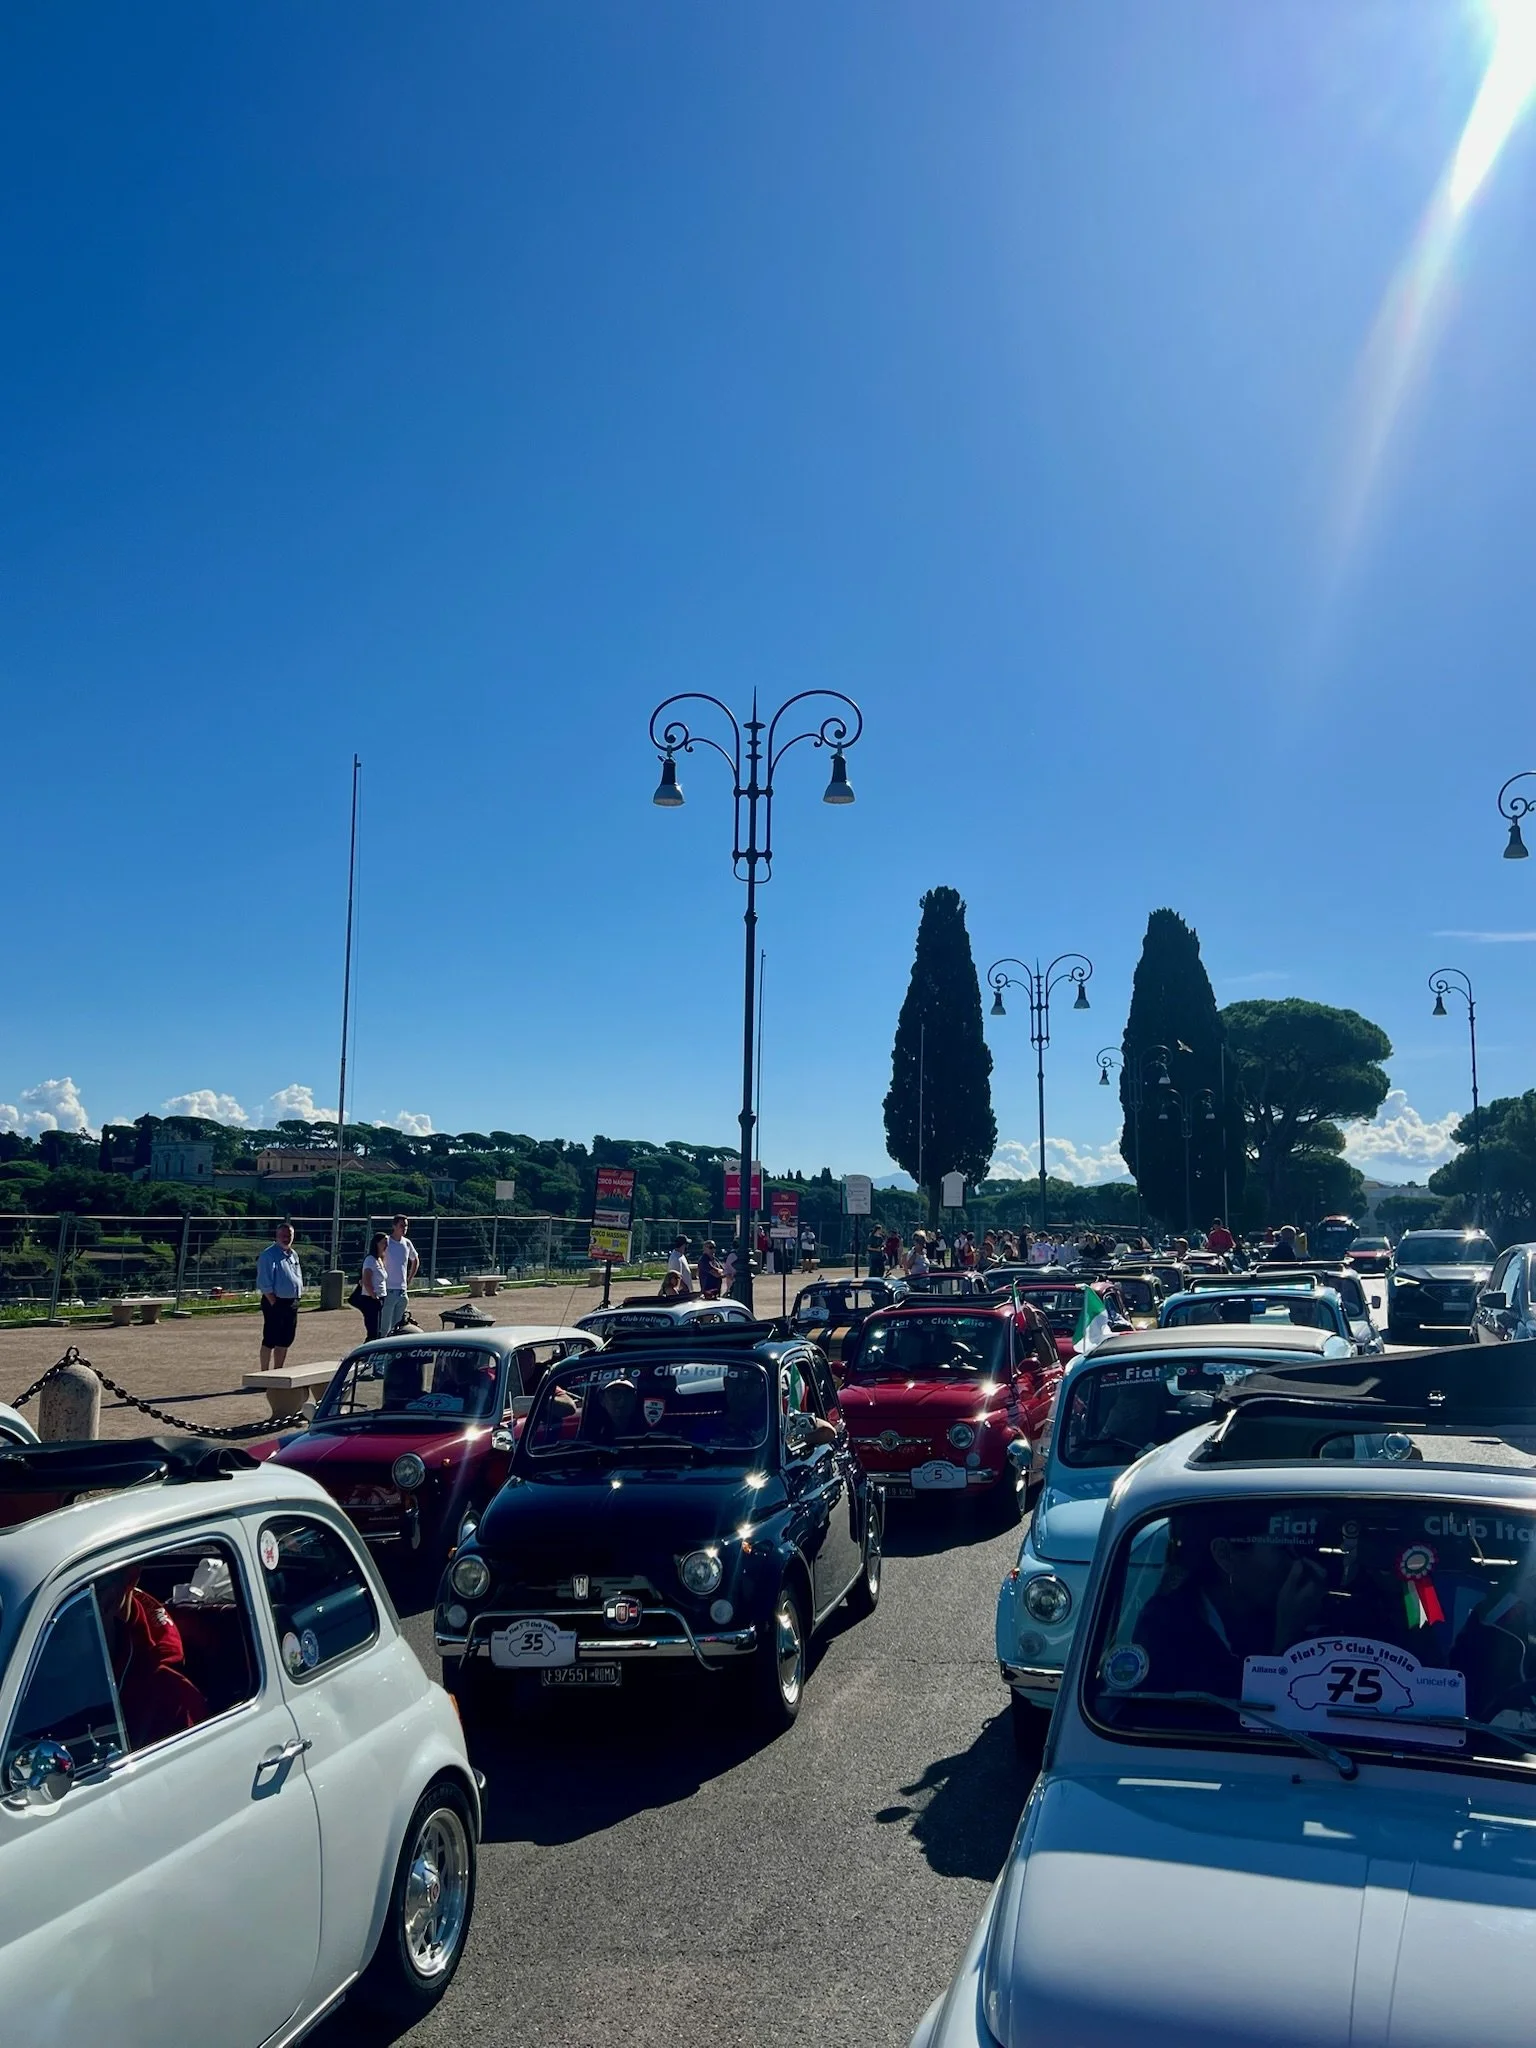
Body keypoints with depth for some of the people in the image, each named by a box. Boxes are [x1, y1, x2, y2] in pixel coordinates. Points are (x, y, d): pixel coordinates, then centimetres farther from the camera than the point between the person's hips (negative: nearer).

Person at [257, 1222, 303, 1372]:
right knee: (269, 1341, -4)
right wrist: (274, 1304, -18)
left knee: (285, 1341, 13)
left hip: (292, 1303, 8)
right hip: (276, 1302, -8)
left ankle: (278, 1371, 23)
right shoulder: (269, 1255, -10)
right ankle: (265, 1373, 1)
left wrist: (296, 1300, 11)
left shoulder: (293, 1255, 15)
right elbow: (264, 1284, -15)